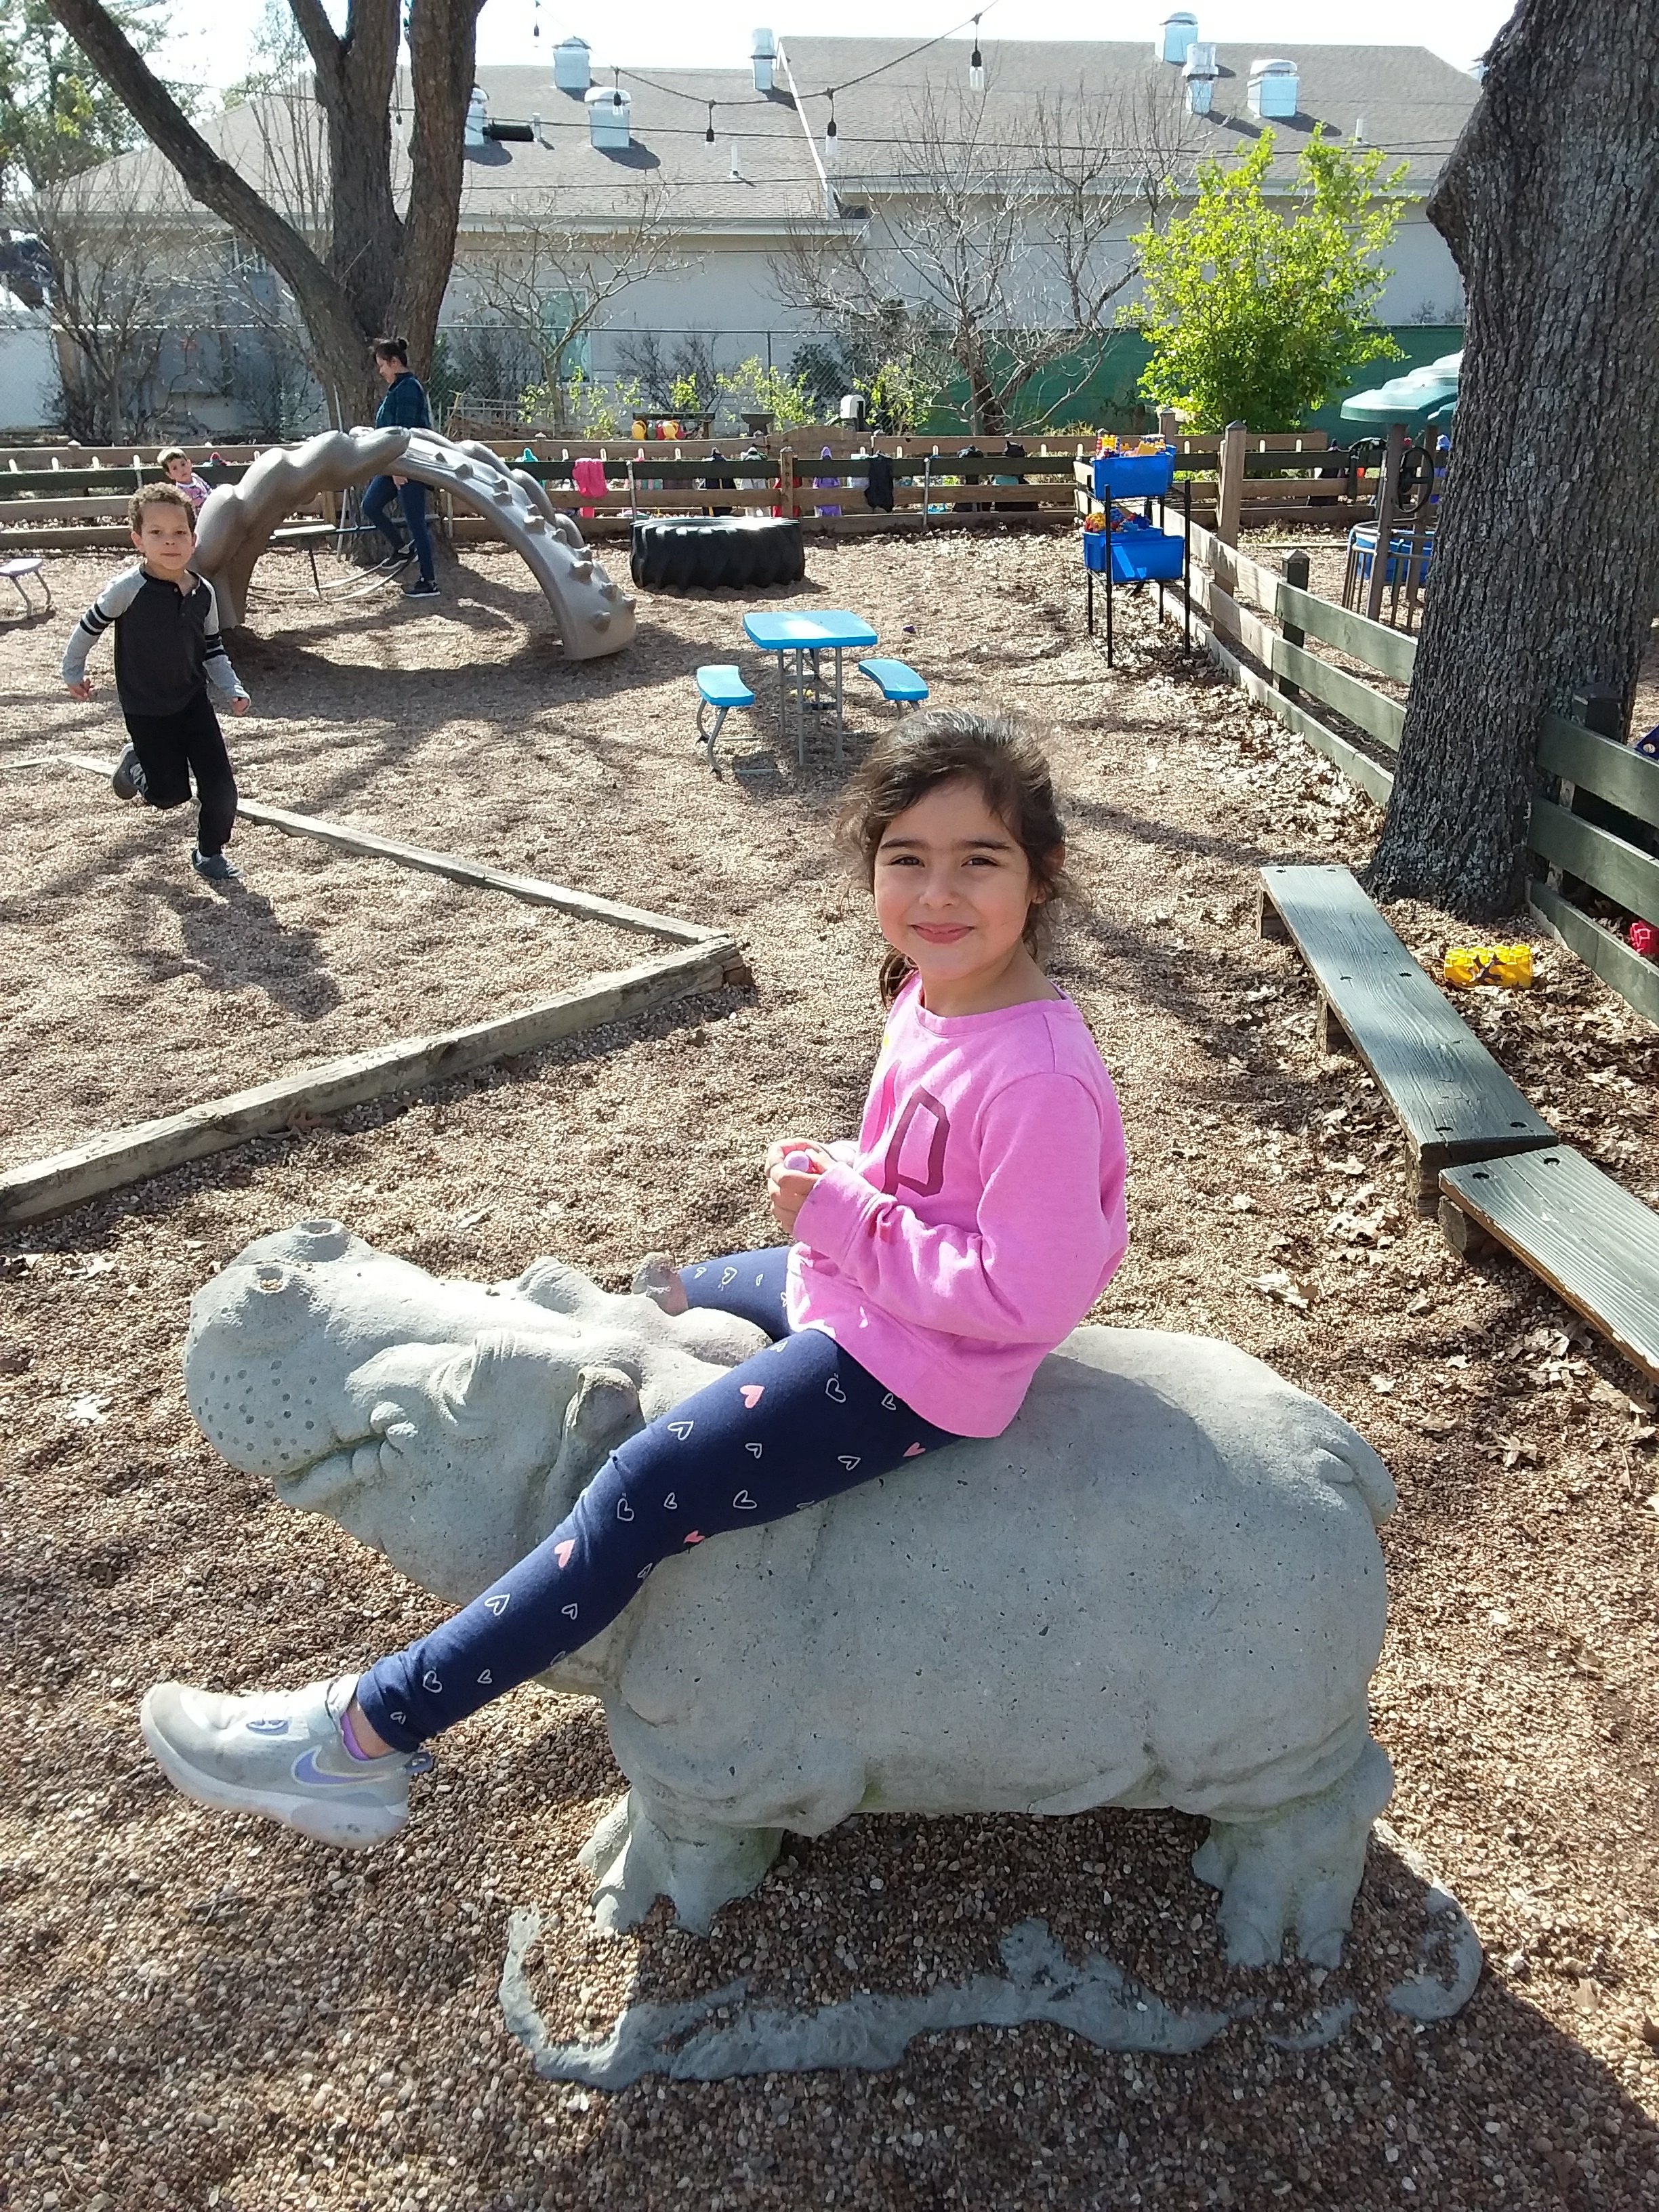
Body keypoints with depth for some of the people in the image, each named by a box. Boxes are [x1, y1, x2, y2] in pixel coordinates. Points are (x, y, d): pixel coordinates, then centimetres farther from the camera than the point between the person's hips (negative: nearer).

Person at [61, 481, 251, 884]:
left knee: (220, 786, -3)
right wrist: (73, 671, 6)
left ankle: (210, 853, 20)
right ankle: (136, 763, 33)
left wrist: (233, 690, -3)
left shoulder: (203, 593, -4)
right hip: (145, 709, -4)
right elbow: (90, 626, -3)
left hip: (193, 700, 4)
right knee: (170, 794, -1)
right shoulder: (129, 588, -18)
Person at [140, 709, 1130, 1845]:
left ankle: (367, 1732, -6)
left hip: (911, 1368, -10)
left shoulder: (1039, 1077, -31)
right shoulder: (935, 990, -4)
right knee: (684, 1302, 33)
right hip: (852, 1291, 10)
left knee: (644, 1490, -15)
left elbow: (1024, 1292, -31)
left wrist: (841, 1219, -27)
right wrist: (835, 1174, -7)